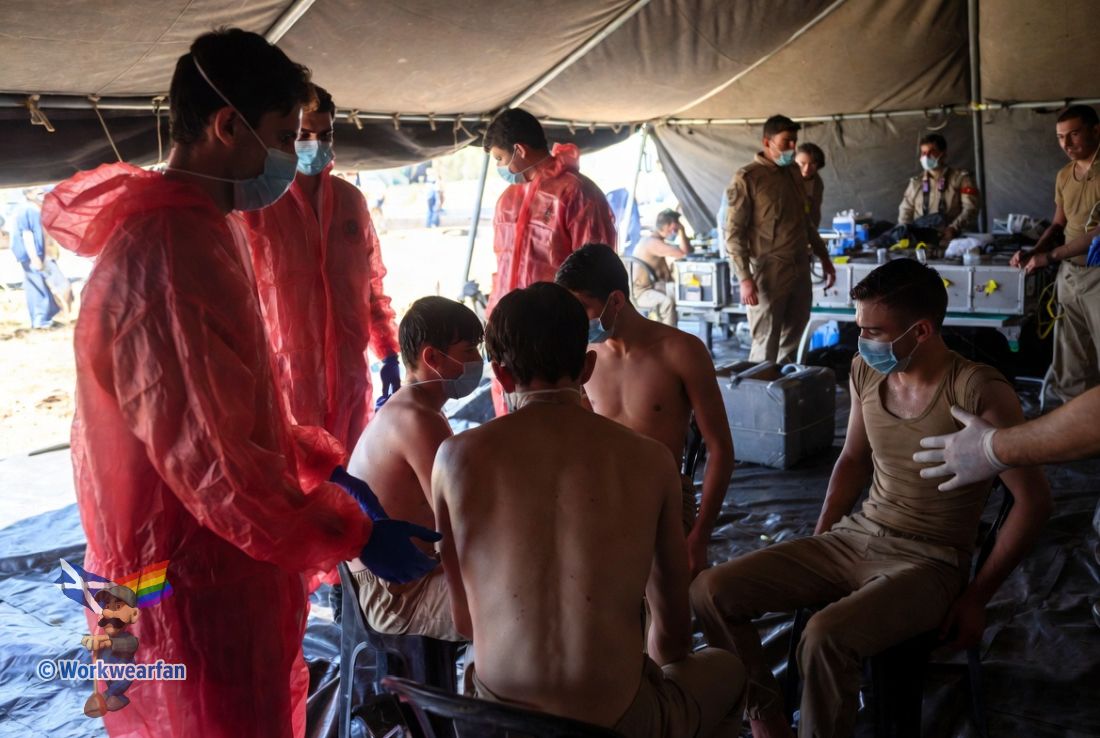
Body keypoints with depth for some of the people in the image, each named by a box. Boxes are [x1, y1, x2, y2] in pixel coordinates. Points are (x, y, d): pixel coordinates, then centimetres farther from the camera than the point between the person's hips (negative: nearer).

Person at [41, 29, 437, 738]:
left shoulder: (205, 228, 9)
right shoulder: (167, 255, -26)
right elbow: (209, 459, -28)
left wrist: (330, 468, 10)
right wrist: (355, 534, -21)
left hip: (228, 571, 10)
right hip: (195, 591, -10)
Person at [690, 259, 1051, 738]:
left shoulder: (978, 391, -18)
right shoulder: (866, 372, 1)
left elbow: (1034, 500, -12)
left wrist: (977, 597, -10)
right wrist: (815, 547, 9)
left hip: (928, 562, -6)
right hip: (854, 538, 7)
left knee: (826, 637, -35)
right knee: (711, 591, -7)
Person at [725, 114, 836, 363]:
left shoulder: (793, 175, 12)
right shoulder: (747, 178, -10)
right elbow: (733, 233, -14)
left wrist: (824, 257, 23)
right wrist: (745, 279, -21)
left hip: (800, 269, 7)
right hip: (768, 272, -7)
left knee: (792, 341, 14)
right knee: (766, 345, -3)